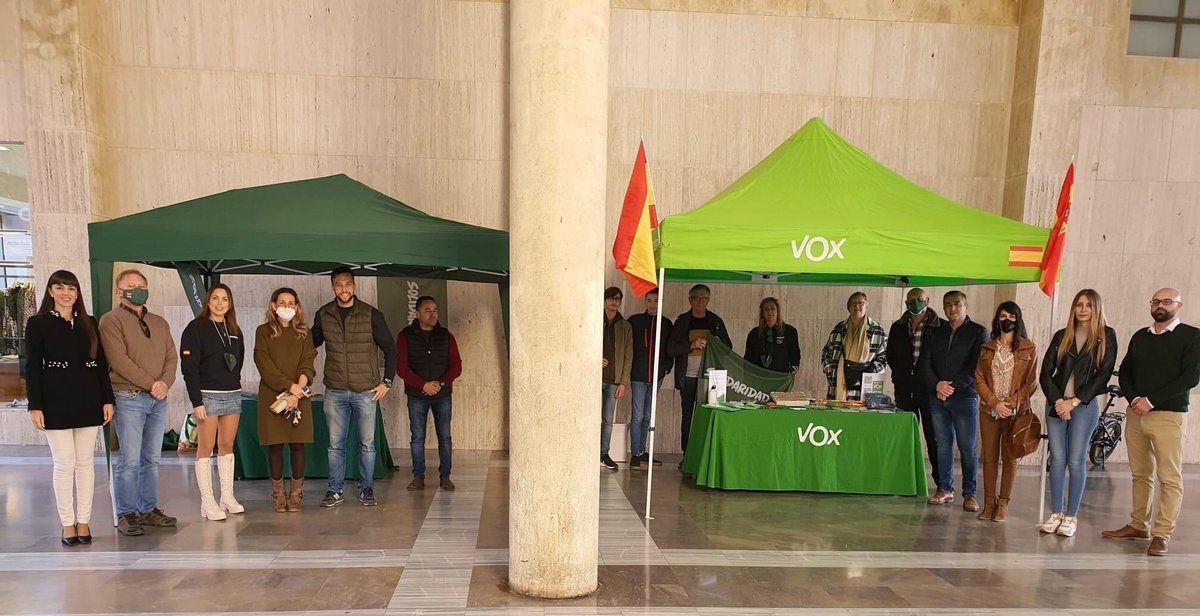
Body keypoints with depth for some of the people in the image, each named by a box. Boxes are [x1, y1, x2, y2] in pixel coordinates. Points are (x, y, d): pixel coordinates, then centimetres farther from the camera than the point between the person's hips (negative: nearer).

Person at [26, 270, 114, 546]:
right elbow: (32, 367, -2)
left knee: (85, 462, 6)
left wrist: (107, 399, 4)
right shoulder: (37, 323, 1)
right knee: (64, 463, -1)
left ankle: (83, 521, 13)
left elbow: (101, 364, 9)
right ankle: (68, 524, 8)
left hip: (88, 401, 3)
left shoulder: (89, 323, 9)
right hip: (55, 403, -3)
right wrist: (35, 406, -9)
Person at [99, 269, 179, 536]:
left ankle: (148, 509, 18)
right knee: (129, 460, -4)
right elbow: (119, 361, -12)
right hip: (129, 397, -6)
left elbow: (172, 357, 10)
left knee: (151, 459, 10)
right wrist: (150, 384, -13)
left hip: (158, 399, 6)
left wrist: (165, 382, -9)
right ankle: (126, 514, 5)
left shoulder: (159, 323, 17)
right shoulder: (111, 320, -2)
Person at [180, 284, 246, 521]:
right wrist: (196, 402, -15)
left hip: (232, 395, 5)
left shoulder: (234, 331, 12)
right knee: (206, 448, -1)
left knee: (227, 446, 9)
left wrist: (234, 387, 8)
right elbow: (188, 368, -10)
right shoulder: (196, 328, -6)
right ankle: (207, 502, 4)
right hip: (208, 395, -5)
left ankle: (227, 496, 15)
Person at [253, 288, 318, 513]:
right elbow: (265, 366, -5)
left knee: (297, 444, 1)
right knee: (275, 445, 1)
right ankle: (278, 493, 10)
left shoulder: (303, 333, 10)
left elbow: (307, 365, 0)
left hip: (299, 396, 1)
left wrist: (297, 393, -15)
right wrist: (290, 386, -16)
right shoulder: (263, 332, 5)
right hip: (272, 396, -1)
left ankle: (296, 493, 10)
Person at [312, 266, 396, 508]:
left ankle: (366, 489, 18)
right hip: (335, 391, 2)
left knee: (367, 443, 5)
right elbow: (311, 343, 17)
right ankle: (335, 490, 19)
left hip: (366, 390, -2)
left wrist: (387, 381, -2)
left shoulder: (371, 314, -5)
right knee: (335, 444, 7)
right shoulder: (323, 315, 3)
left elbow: (390, 348, 2)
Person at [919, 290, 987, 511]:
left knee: (967, 447, -2)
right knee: (943, 445, 7)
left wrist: (953, 386, -14)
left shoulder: (978, 332, 3)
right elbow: (925, 363, 8)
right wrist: (937, 384, -9)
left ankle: (970, 493, 7)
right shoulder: (936, 333, 15)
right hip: (938, 398, 4)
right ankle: (945, 489, 14)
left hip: (965, 396, -4)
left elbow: (976, 366, -7)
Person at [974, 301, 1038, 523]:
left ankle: (1003, 505, 9)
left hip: (1016, 411, -2)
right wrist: (995, 403, -9)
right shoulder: (987, 348, 11)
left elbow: (1031, 382, -1)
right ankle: (989, 503, 10)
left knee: (1009, 458, 2)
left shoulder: (1029, 348, 3)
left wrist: (1011, 403, -12)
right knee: (989, 457, 4)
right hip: (990, 410, 2)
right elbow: (979, 379, 5)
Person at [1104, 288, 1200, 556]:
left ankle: (1161, 534, 1)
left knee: (1170, 478, -3)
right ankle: (1139, 525, 20)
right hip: (1135, 414, 5)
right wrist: (1133, 399, -5)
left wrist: (1151, 401, -15)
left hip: (1168, 415, -5)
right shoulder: (1139, 336, 14)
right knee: (1140, 474, 11)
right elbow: (1124, 372, 14)